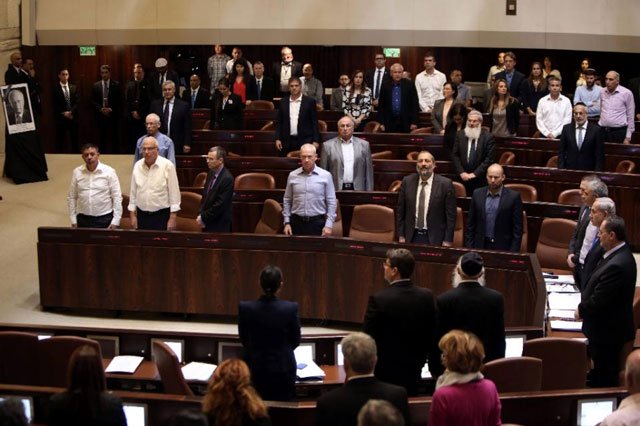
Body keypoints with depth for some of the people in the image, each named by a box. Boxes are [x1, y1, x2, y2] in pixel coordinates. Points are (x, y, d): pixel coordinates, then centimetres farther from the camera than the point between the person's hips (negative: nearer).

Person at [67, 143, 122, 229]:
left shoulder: (109, 172, -4)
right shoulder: (77, 172, 3)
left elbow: (117, 197, -4)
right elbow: (71, 197, 9)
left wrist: (115, 221, -8)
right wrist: (73, 220, 5)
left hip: (104, 219, -2)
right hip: (83, 219, 2)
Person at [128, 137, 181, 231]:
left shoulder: (167, 165, -8)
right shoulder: (137, 166, 5)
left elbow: (174, 193, -7)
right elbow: (133, 192, 11)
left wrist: (172, 218, -10)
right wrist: (132, 215, 8)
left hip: (162, 216, -4)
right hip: (142, 215, 4)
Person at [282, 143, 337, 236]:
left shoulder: (325, 175, 0)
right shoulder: (292, 176, 6)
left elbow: (331, 202, 0)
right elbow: (287, 200, 10)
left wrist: (328, 225, -6)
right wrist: (287, 222, 4)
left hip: (317, 222, -2)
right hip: (297, 221, 2)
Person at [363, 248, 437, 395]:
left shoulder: (378, 299, -18)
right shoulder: (427, 296, -4)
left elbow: (368, 338, -12)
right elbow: (431, 334, 5)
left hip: (384, 373, -4)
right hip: (413, 373, 4)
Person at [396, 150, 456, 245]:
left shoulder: (445, 184, -7)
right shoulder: (407, 181, 2)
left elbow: (451, 215, -5)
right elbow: (400, 211, 7)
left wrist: (448, 241, -7)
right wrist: (401, 236, 4)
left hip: (434, 238, -2)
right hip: (412, 237, 2)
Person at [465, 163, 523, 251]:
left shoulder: (513, 197, -6)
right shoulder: (477, 194, 4)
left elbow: (517, 228, -4)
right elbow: (470, 224, 8)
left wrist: (513, 252, -8)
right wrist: (469, 247, 3)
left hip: (503, 248, -2)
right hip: (480, 246, 2)